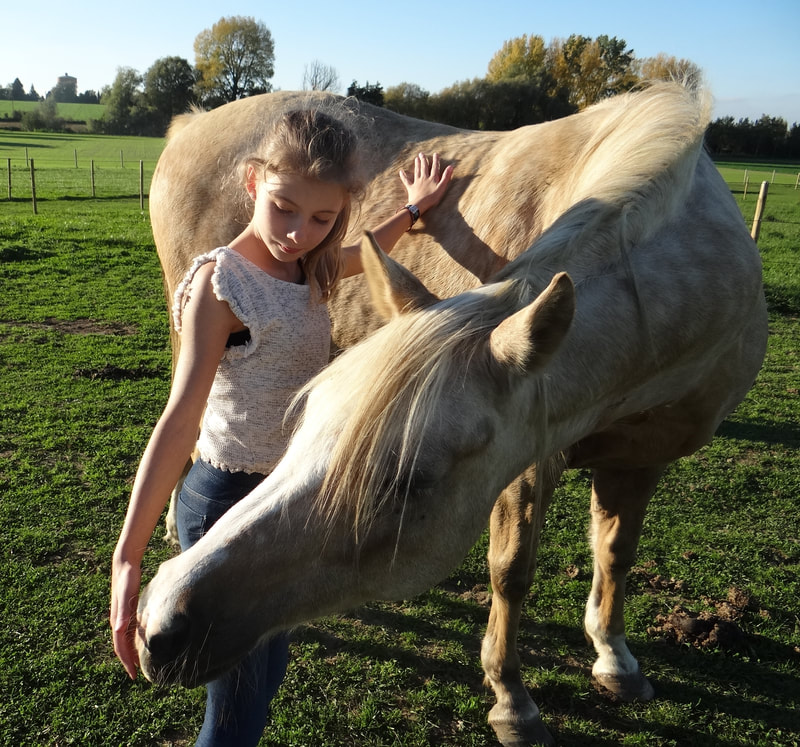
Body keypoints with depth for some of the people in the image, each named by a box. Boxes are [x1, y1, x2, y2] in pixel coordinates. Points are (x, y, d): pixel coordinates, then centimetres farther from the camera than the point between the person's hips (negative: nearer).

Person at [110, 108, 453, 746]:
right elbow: (181, 417, -29)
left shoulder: (310, 270, 1)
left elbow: (362, 256, 27)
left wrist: (413, 209, 29)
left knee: (270, 668, 25)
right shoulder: (220, 282, -20)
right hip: (229, 500, -7)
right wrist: (128, 556, -33)